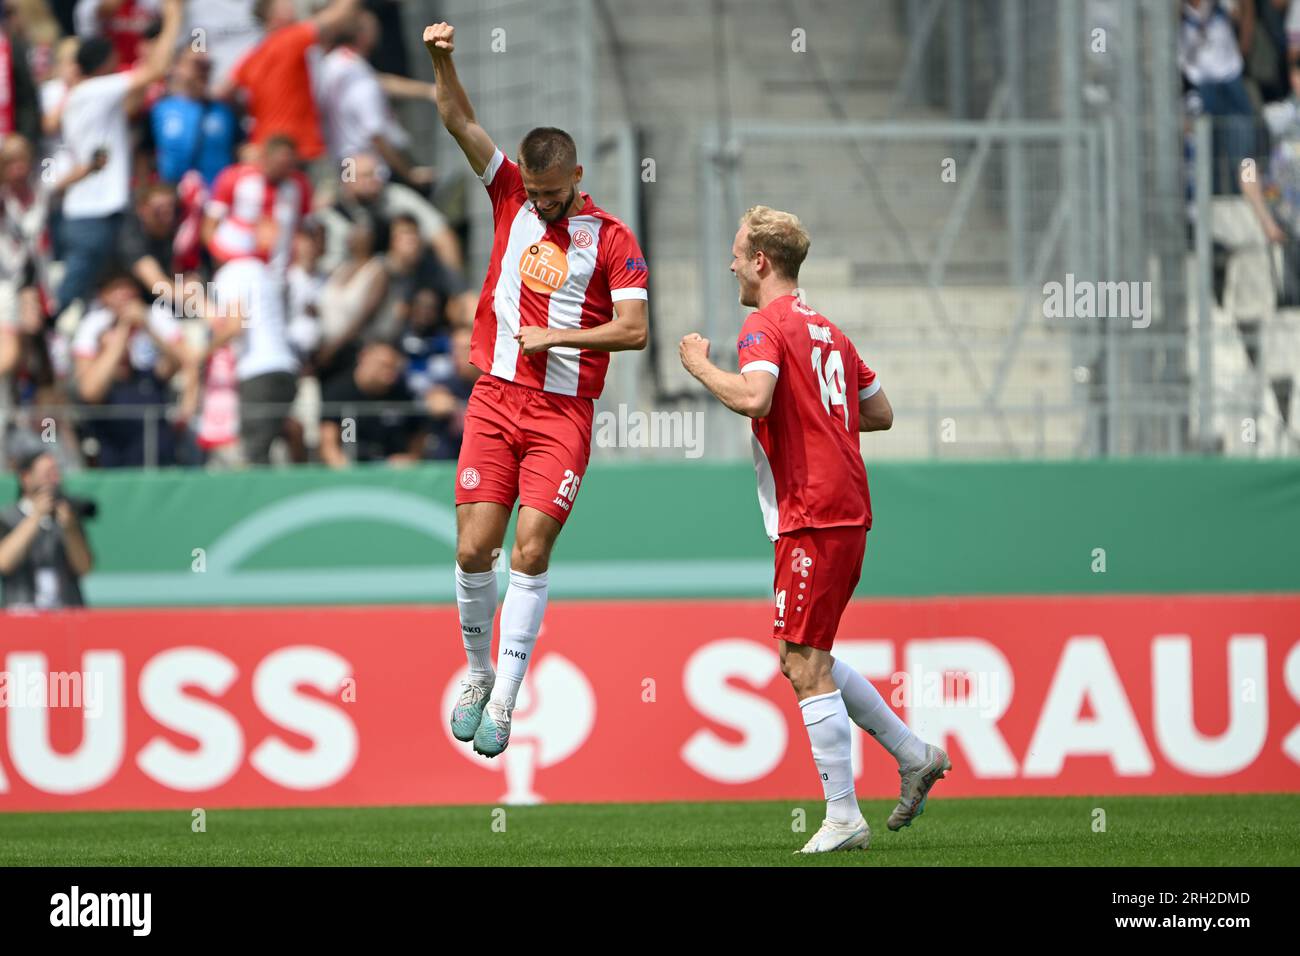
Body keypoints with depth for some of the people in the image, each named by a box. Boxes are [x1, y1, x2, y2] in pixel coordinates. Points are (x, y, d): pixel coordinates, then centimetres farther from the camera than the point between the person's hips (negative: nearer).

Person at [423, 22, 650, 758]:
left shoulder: (611, 239, -2)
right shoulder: (511, 195, 6)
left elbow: (634, 330, -8)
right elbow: (459, 120, 0)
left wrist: (555, 337, -14)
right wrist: (444, 61, -15)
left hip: (564, 413, -3)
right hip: (496, 400, 3)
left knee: (531, 551, -9)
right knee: (475, 547, -3)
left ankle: (504, 698, -4)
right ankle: (478, 671, 18)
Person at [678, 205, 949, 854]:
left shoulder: (765, 326, -9)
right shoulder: (827, 330, 19)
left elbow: (752, 396, -27)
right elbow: (880, 412, 24)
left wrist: (698, 364, -11)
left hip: (810, 517, -9)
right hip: (846, 510, 9)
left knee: (806, 666, -6)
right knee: (808, 660, 18)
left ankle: (843, 819, -7)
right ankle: (913, 756, 16)